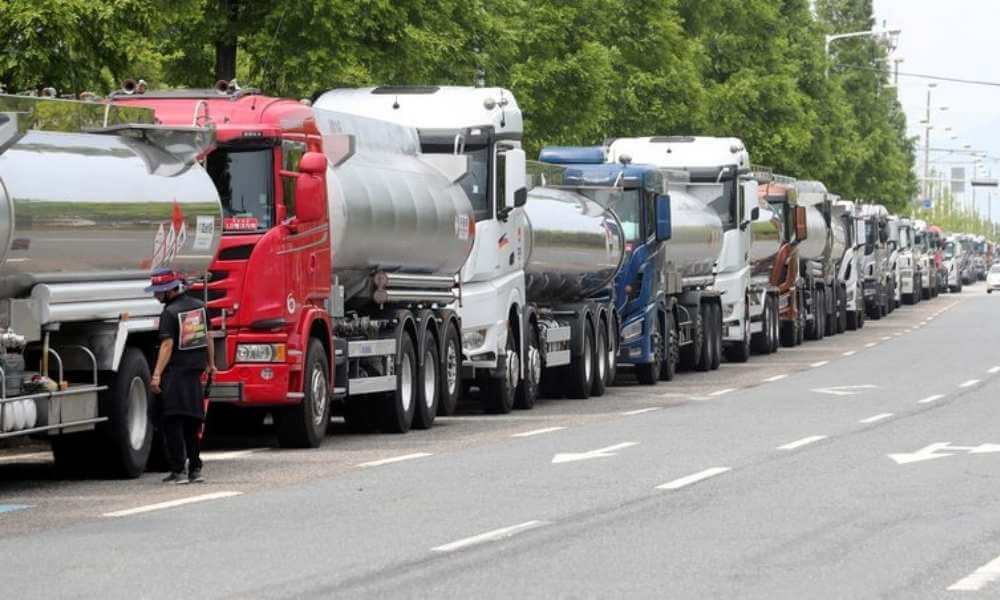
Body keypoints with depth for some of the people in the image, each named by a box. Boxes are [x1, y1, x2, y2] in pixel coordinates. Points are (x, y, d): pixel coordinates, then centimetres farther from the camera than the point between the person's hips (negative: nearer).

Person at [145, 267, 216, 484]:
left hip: (175, 371, -7)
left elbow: (167, 345, -19)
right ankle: (195, 469, 12)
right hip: (195, 369, 7)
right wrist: (210, 364, 28)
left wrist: (157, 374, -22)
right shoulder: (199, 306, 9)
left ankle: (178, 470, -7)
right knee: (192, 423, 13)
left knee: (172, 422, -3)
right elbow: (207, 337, 18)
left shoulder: (170, 313, -13)